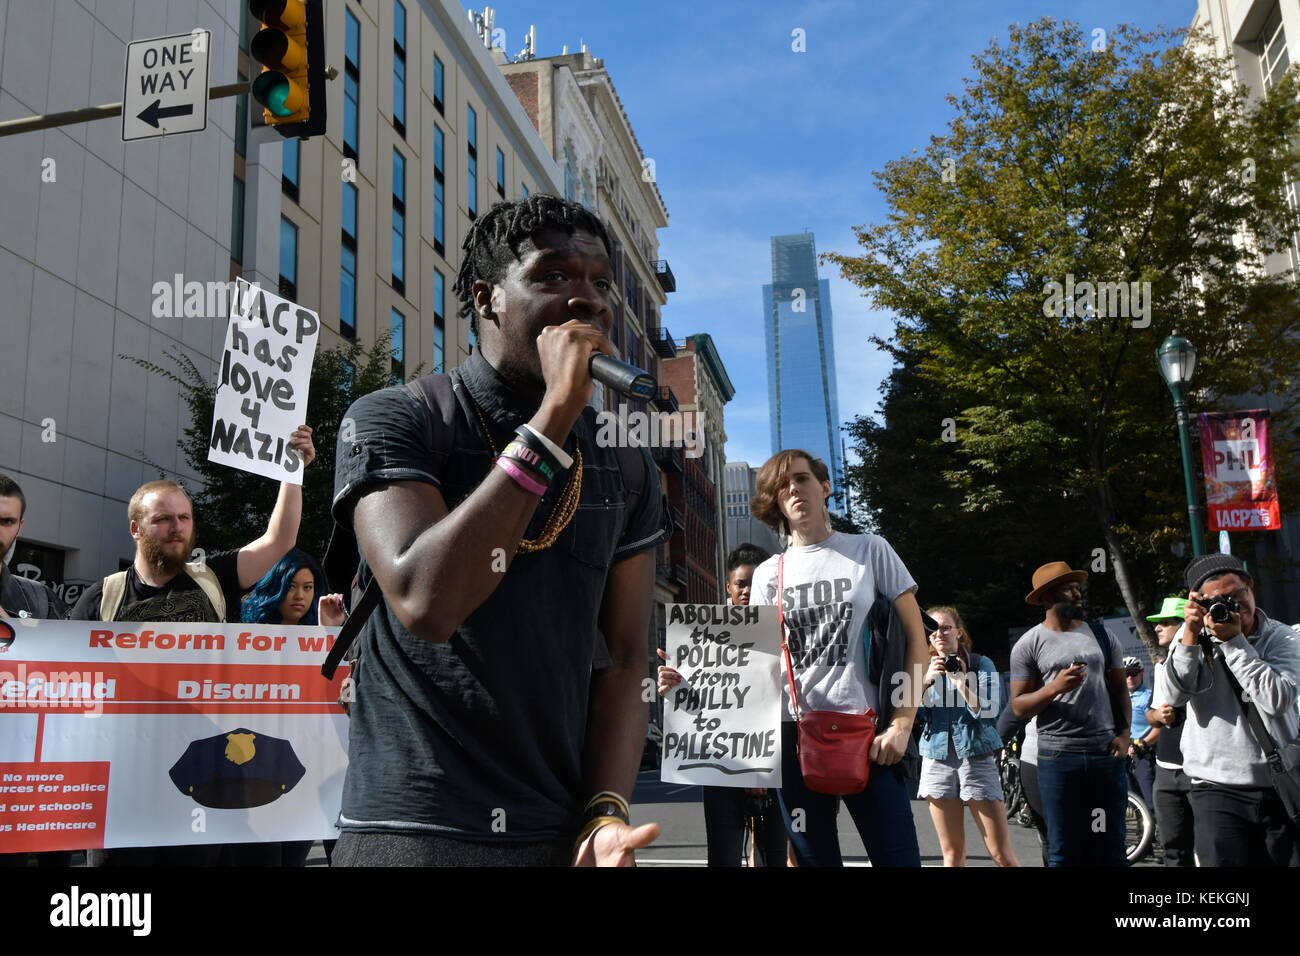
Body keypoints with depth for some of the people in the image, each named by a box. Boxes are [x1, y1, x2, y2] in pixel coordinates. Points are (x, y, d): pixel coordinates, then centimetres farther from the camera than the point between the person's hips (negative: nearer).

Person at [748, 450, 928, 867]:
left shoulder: (869, 550, 5)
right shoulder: (768, 574, 12)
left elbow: (915, 637, 3)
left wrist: (902, 725, -6)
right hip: (792, 735, 3)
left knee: (898, 856, -6)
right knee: (815, 858, 8)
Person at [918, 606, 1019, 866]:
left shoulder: (981, 664, 3)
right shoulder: (926, 669, 11)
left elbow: (988, 713, -7)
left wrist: (960, 682, -16)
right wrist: (927, 680, -12)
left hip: (976, 756, -3)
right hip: (937, 759, 3)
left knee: (1001, 853, -6)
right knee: (952, 852, 5)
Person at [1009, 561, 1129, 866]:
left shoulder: (1102, 635, 12)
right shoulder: (1029, 644, 2)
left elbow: (1120, 689, 17)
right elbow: (1019, 707, -1)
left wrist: (1124, 733, 3)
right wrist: (1055, 687, -17)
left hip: (1107, 753, 3)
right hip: (1058, 757, -3)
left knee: (1111, 850, 7)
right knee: (1064, 851, 1)